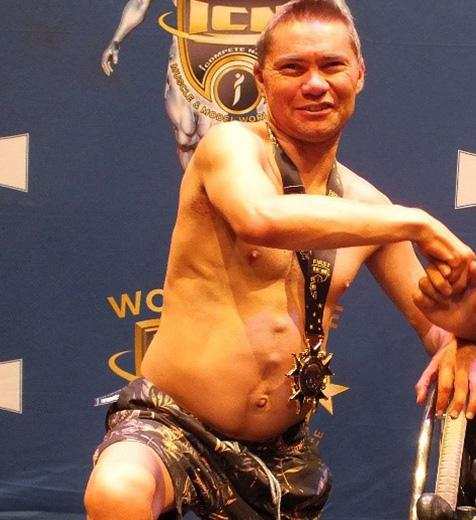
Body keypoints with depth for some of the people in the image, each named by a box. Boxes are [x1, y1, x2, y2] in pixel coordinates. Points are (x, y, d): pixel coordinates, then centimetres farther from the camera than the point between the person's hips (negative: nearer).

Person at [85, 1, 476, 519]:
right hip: (169, 429, -6)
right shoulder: (233, 144, -10)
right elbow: (261, 218, -34)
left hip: (281, 457, 6)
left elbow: (432, 319, 16)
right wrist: (416, 222, -27)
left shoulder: (366, 205, 7)